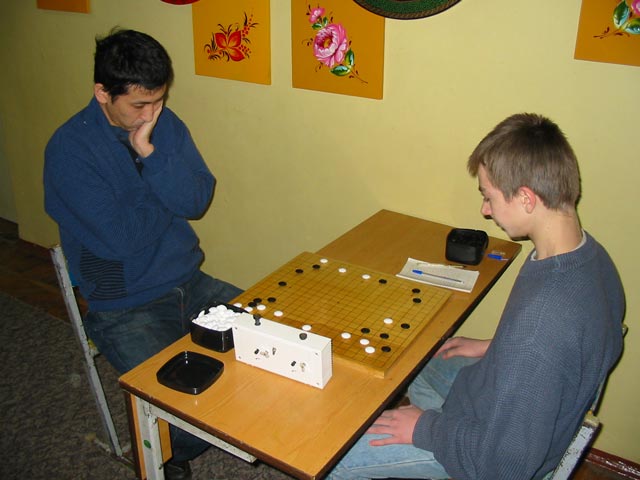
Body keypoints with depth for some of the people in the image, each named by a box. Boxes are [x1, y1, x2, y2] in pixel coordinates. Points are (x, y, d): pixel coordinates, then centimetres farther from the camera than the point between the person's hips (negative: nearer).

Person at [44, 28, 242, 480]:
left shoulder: (165, 123, 2)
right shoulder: (70, 149, -15)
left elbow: (197, 201, -9)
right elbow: (121, 237, -21)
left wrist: (149, 152, -21)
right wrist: (170, 197, -6)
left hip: (190, 283, 6)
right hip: (124, 309, -5)